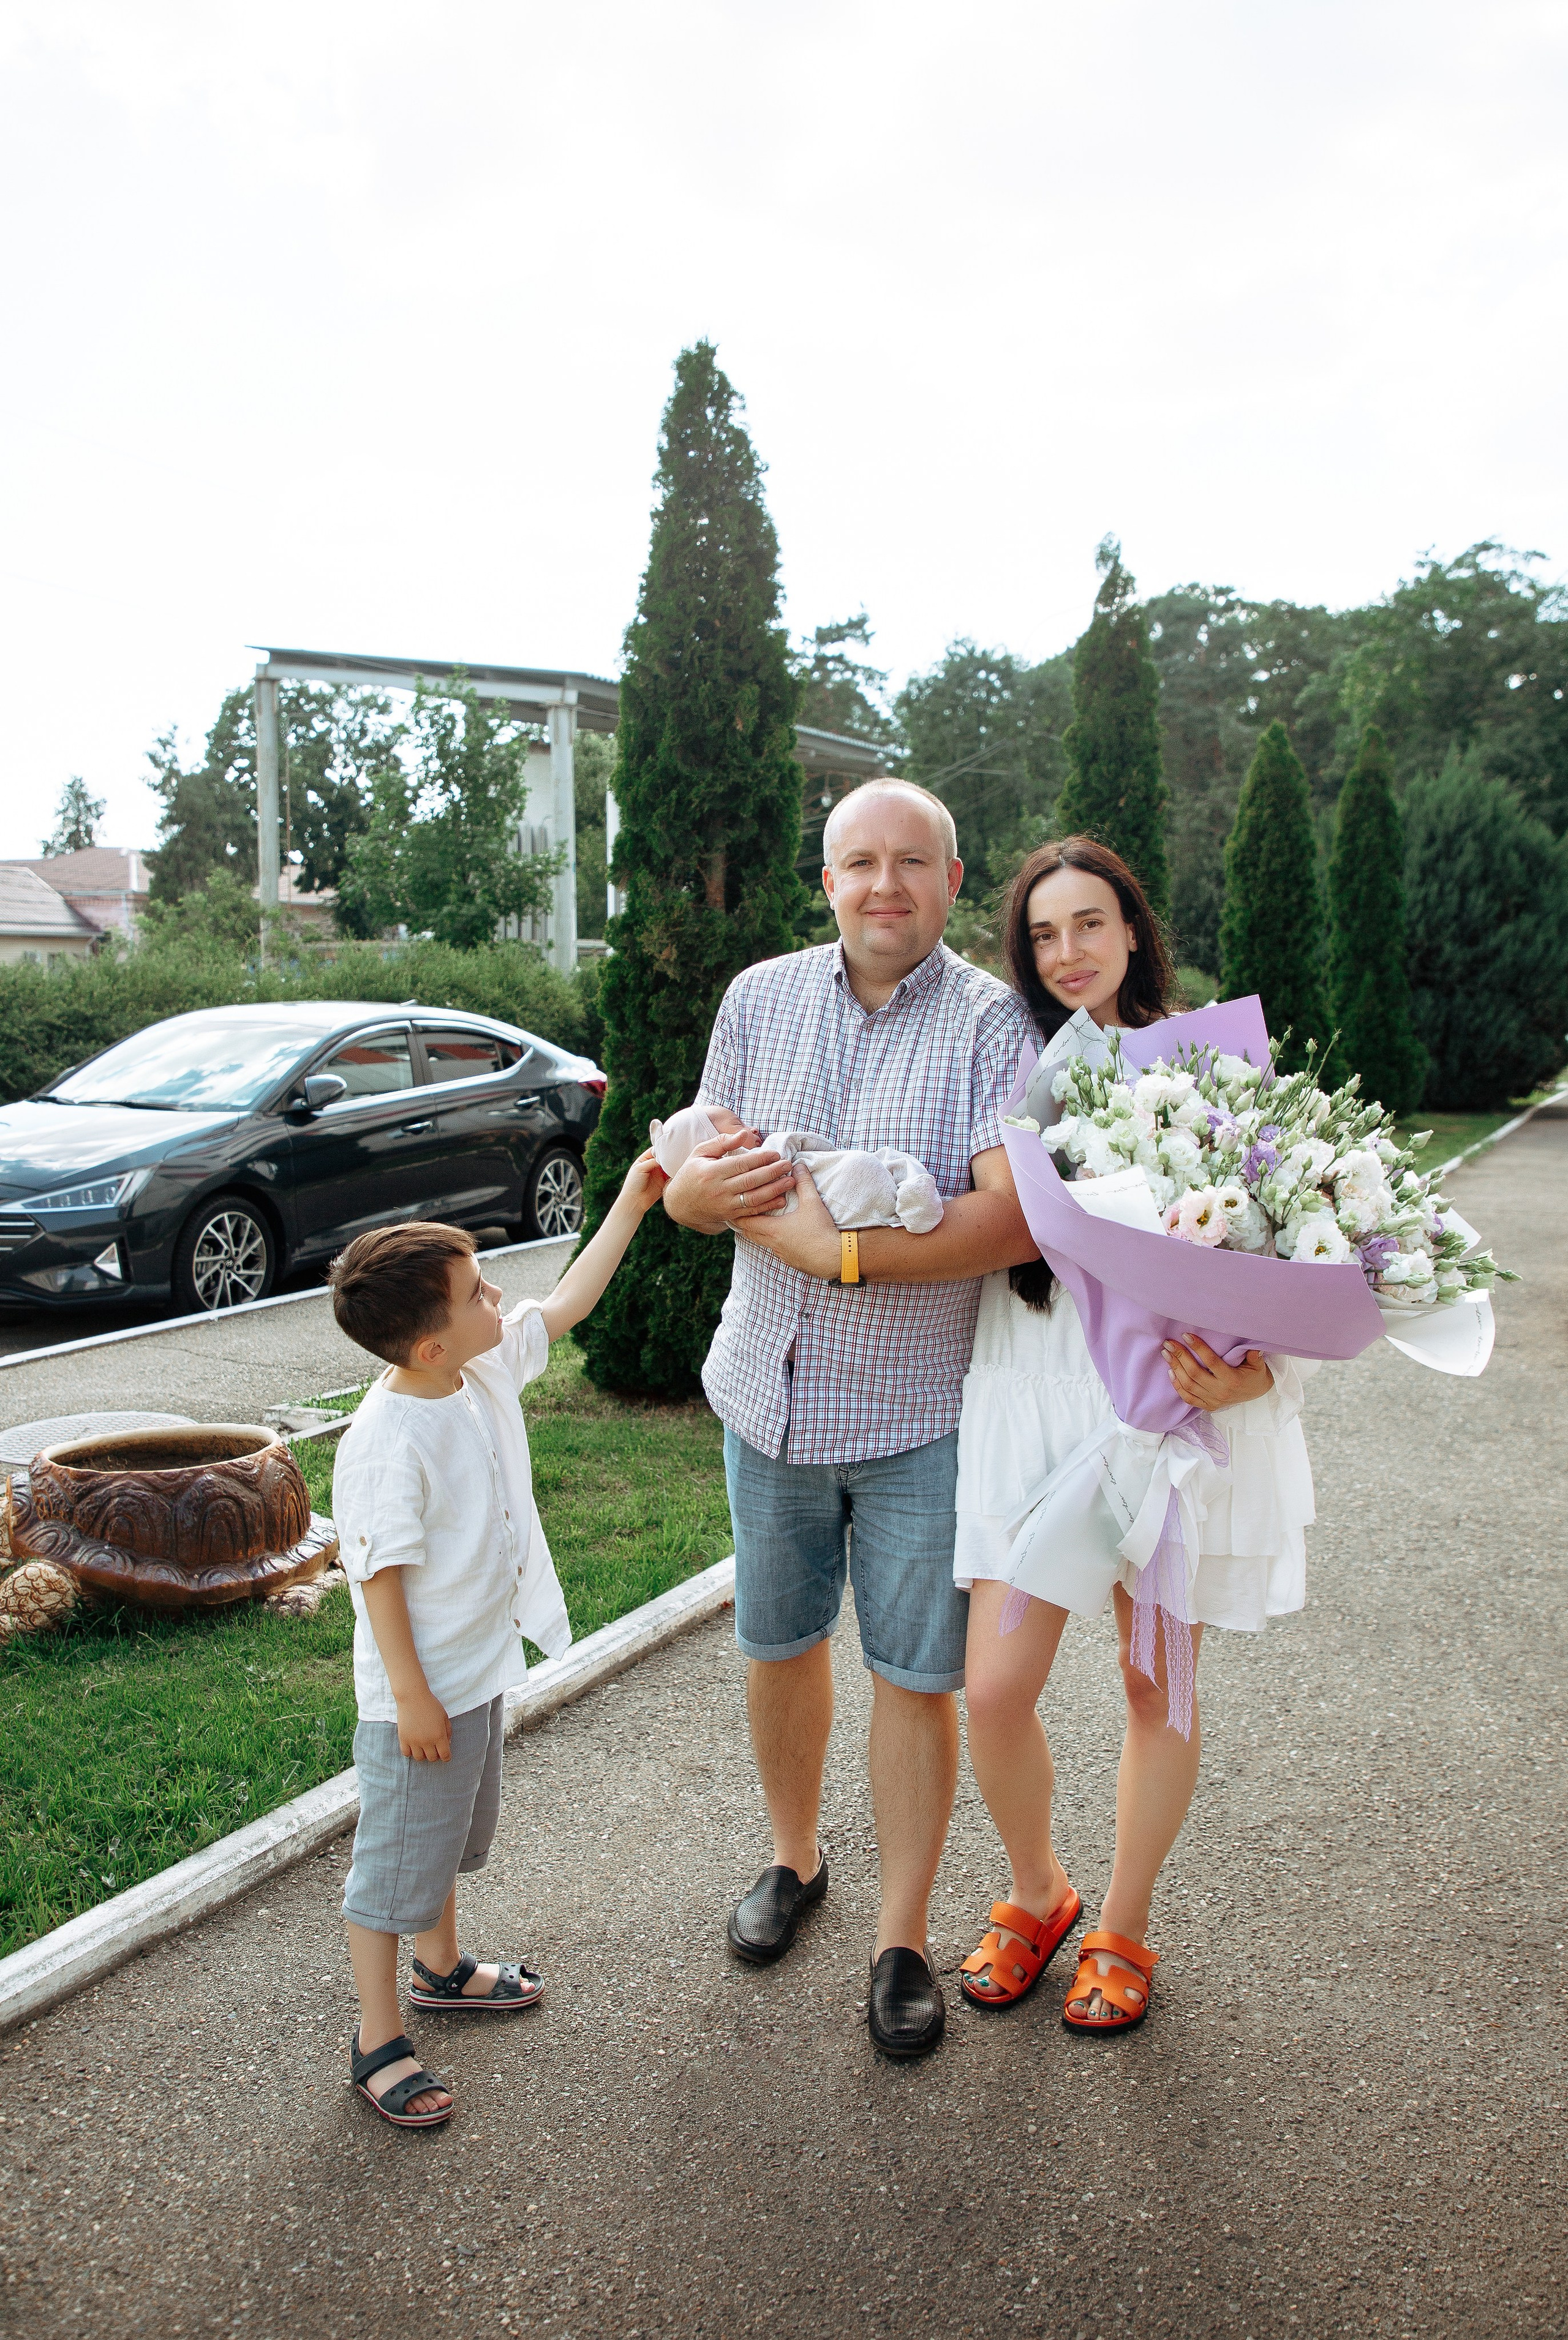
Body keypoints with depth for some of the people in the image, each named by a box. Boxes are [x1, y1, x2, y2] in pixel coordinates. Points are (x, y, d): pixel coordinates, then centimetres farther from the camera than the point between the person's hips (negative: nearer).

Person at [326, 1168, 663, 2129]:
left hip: (482, 1670, 9)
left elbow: (566, 1301, 5)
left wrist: (631, 1202, 3)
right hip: (422, 1691, -9)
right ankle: (379, 2041, 28)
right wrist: (411, 1696, -20)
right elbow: (381, 1574, -25)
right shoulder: (387, 1443, -30)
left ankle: (442, 1970, 51)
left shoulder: (490, 1370, -6)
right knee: (397, 1863, 10)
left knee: (454, 1835, 28)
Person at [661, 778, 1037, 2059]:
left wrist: (843, 1250, -27)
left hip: (923, 1412, -4)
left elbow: (1017, 1220, -24)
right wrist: (711, 1181, -19)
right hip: (770, 1395, 4)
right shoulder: (759, 999, 3)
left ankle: (904, 1939, 27)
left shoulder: (995, 1022, -11)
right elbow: (686, 1187, 5)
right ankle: (796, 1857, 44)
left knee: (917, 1677, 7)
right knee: (779, 1645, 18)